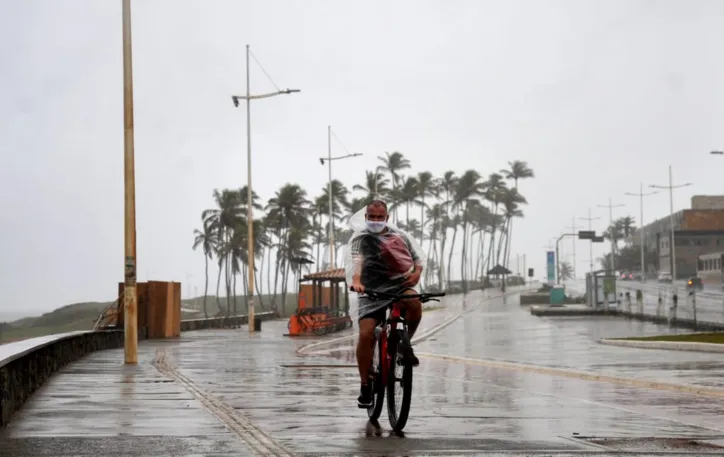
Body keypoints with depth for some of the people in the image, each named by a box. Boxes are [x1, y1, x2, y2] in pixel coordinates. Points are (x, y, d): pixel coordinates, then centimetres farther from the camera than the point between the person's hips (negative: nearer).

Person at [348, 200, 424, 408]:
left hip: (401, 285, 2)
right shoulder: (361, 239, 1)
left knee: (414, 303, -33)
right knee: (366, 334, -17)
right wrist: (356, 281, -39)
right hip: (373, 290, -2)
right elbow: (356, 261, -18)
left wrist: (417, 272, -3)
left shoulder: (400, 236, 15)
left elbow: (417, 258, 21)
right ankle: (365, 385, -4)